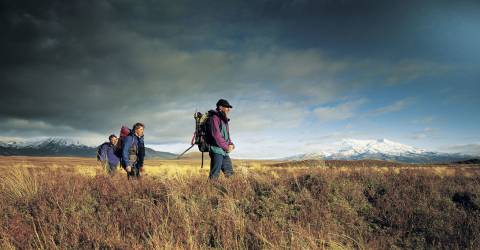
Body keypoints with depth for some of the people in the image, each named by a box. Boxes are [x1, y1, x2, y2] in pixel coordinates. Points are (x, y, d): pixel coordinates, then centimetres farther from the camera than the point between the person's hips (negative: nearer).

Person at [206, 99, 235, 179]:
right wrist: (226, 147, -13)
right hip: (216, 150, -9)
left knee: (230, 173, 10)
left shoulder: (224, 120, 19)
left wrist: (231, 144, 4)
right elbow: (216, 135, -18)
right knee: (214, 175, -10)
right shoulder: (215, 118, -8)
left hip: (224, 152, 9)